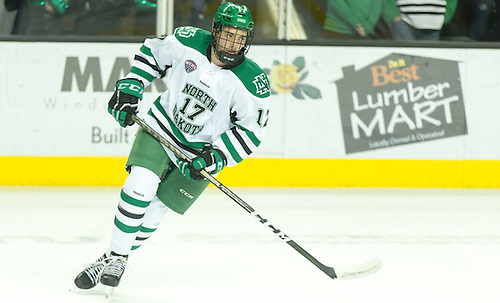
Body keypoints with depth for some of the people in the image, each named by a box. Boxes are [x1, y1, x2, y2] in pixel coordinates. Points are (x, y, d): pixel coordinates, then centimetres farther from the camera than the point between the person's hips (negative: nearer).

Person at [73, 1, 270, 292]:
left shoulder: (253, 81, -22)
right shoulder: (189, 41, -17)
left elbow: (251, 130, -13)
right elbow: (153, 51, 4)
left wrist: (215, 157, -22)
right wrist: (130, 88, -3)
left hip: (201, 150, -1)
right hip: (163, 125, 1)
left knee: (155, 208, -2)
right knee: (139, 186, -18)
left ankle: (119, 260, 17)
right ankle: (114, 254, -5)